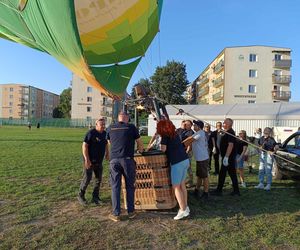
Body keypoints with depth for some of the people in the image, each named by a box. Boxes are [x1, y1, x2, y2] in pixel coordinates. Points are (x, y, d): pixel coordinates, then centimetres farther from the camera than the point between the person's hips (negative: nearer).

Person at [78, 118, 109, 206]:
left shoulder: (105, 133, 6)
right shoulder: (91, 133, -14)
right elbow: (84, 146, -17)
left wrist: (107, 153, 7)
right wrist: (87, 160, -21)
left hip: (99, 161, 7)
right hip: (90, 161, -7)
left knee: (99, 179, 9)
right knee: (87, 178, -2)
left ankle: (95, 197, 22)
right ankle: (81, 196, 20)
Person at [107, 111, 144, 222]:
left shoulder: (110, 128, 10)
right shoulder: (131, 127, 2)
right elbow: (139, 142, 14)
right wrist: (141, 149, 37)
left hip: (114, 160, 2)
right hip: (128, 160, -1)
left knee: (115, 187, 10)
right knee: (130, 186, 13)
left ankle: (116, 214, 15)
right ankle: (130, 211, 23)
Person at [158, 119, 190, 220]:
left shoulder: (165, 136, -6)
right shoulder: (175, 134, 15)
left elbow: (163, 149, -11)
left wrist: (160, 146, 8)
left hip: (177, 163, -8)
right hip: (185, 160, 8)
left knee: (176, 187, 1)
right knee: (182, 185, 16)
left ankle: (183, 210, 3)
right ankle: (185, 207, 24)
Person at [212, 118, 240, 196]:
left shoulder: (230, 133, -18)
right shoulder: (226, 132, 14)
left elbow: (230, 145, -26)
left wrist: (226, 157, -29)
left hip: (228, 157, -10)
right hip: (229, 157, 10)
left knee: (222, 173, -2)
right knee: (232, 173, 13)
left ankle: (219, 190, 7)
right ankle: (236, 190, 20)